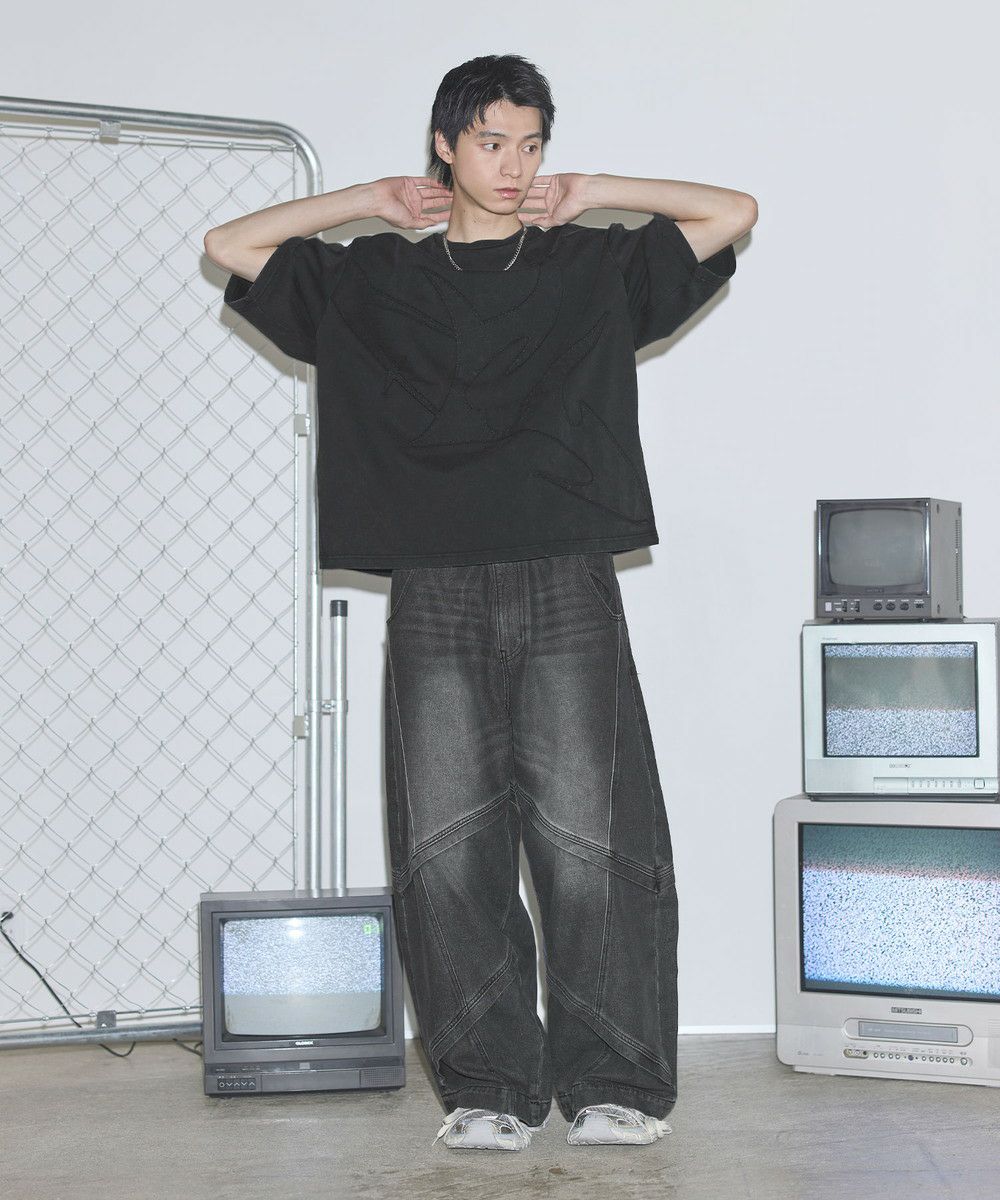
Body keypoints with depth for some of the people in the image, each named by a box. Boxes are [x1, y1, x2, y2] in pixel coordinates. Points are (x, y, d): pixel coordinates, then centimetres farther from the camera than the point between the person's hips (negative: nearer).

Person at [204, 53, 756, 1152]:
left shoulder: (595, 269, 14)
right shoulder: (376, 282, 16)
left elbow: (734, 213, 16)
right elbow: (230, 246, 19)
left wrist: (593, 193, 15)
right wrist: (371, 202, 17)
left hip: (566, 593, -1)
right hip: (436, 599, 1)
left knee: (588, 839, -5)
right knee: (446, 848, -2)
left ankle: (613, 1082, 5)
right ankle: (488, 1085, 9)